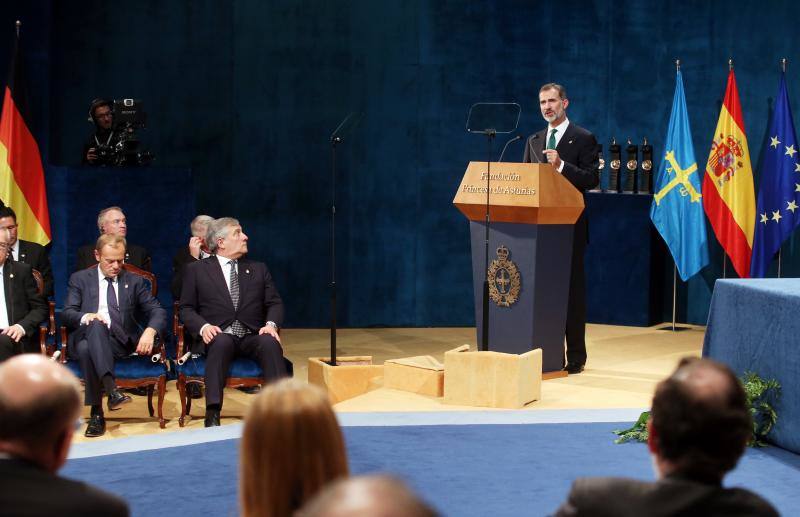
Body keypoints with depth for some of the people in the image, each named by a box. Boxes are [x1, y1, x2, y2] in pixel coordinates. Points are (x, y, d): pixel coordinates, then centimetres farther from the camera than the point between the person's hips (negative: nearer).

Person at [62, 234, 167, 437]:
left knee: (87, 348, -35)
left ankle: (97, 414, -37)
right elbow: (67, 313, 5)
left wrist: (150, 331, -13)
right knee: (96, 324, -37)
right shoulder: (80, 279, 17)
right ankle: (111, 390, -50)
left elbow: (158, 311, 11)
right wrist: (85, 317, -20)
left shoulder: (134, 281, 19)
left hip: (120, 342, 0)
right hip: (86, 337, 0)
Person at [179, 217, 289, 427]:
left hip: (253, 337, 2)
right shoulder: (196, 270, 13)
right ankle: (212, 413, -43)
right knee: (222, 341, -38)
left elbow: (275, 303, 14)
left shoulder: (258, 269, 21)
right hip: (218, 336, -2)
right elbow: (186, 309, 8)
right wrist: (203, 326, -13)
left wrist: (271, 324, -9)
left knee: (270, 343, -32)